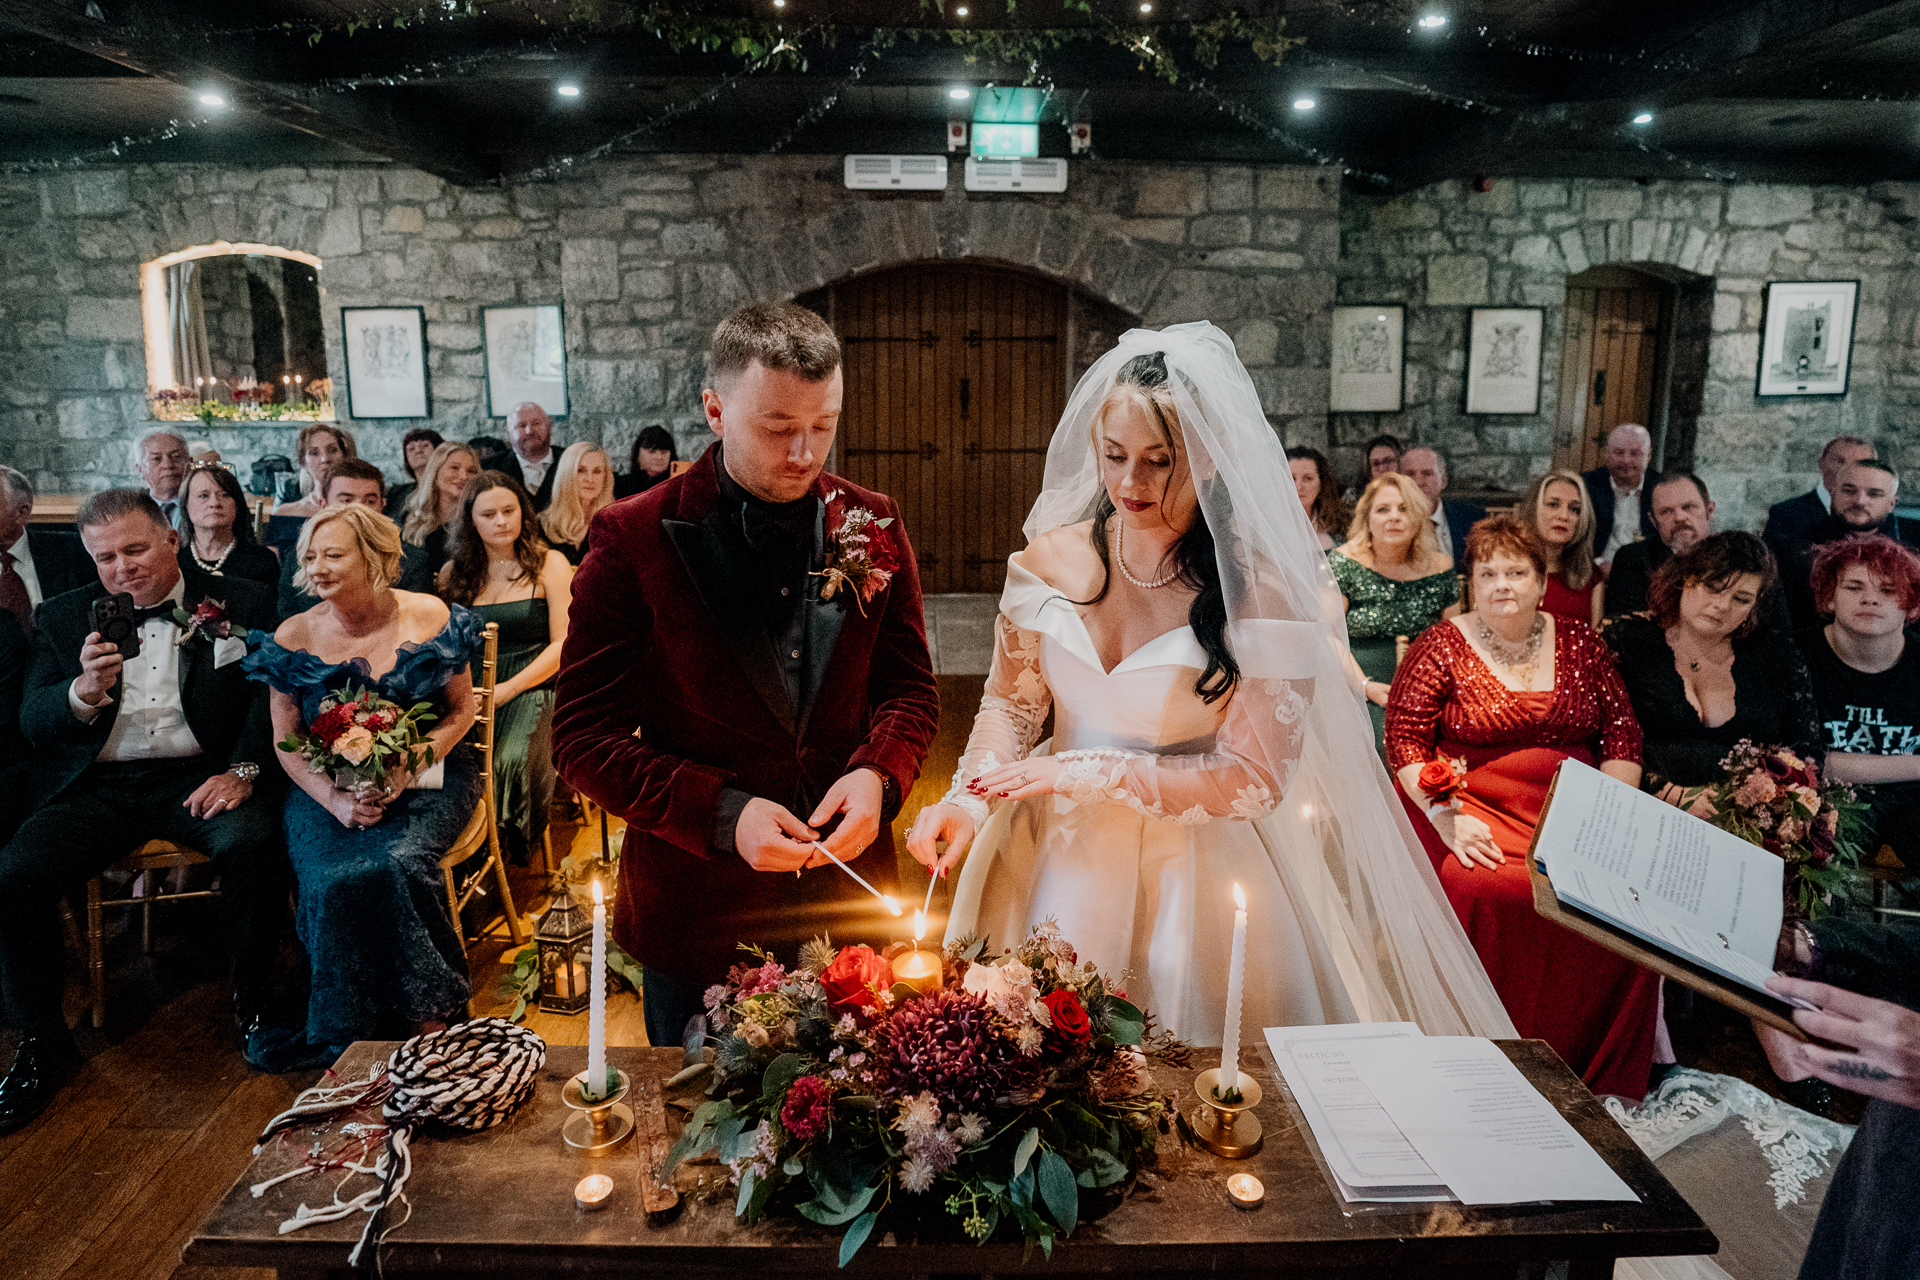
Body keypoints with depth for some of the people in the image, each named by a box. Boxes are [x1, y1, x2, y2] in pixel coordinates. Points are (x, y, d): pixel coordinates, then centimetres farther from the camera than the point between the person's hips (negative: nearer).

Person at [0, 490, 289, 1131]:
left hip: (200, 776, -2)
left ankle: (253, 1006, -10)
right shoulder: (64, 616, 13)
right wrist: (85, 690, -16)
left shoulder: (240, 603, 6)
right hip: (99, 785, 3)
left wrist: (242, 770, -16)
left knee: (254, 845, -32)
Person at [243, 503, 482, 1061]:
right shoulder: (294, 637, -1)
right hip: (328, 786, 1)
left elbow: (460, 712, 3)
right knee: (334, 880, -28)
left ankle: (429, 1015, -11)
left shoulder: (431, 619, -4)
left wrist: (408, 765, -15)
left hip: (425, 777, -1)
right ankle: (349, 1035, -6)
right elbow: (286, 742, 4)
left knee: (400, 863, -31)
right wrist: (334, 798, -14)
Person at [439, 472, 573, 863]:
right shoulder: (454, 572, 15)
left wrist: (507, 690, -11)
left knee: (512, 760, -31)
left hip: (532, 688, -3)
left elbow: (564, 644, -1)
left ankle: (521, 852, -7)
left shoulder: (549, 564, 5)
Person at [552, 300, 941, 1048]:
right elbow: (584, 739, -9)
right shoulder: (635, 540, -10)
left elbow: (910, 686, 8)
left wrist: (878, 773, -13)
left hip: (850, 903, 3)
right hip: (700, 917, -2)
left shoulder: (874, 526, -1)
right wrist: (721, 814, -21)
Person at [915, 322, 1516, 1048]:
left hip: (1193, 872, -3)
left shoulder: (1261, 590, -16)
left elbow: (1253, 778, -15)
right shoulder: (1053, 559, -5)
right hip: (1061, 862, 3)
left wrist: (1087, 773, -20)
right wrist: (970, 796, -14)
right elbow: (1010, 700, 5)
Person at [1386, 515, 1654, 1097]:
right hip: (1477, 810, -3)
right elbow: (1404, 741, -4)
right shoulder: (1441, 647, 3)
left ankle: (1601, 1076, -4)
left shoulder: (1580, 644, 14)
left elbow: (1622, 733, 12)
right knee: (1486, 890, -32)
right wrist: (1447, 819, -16)